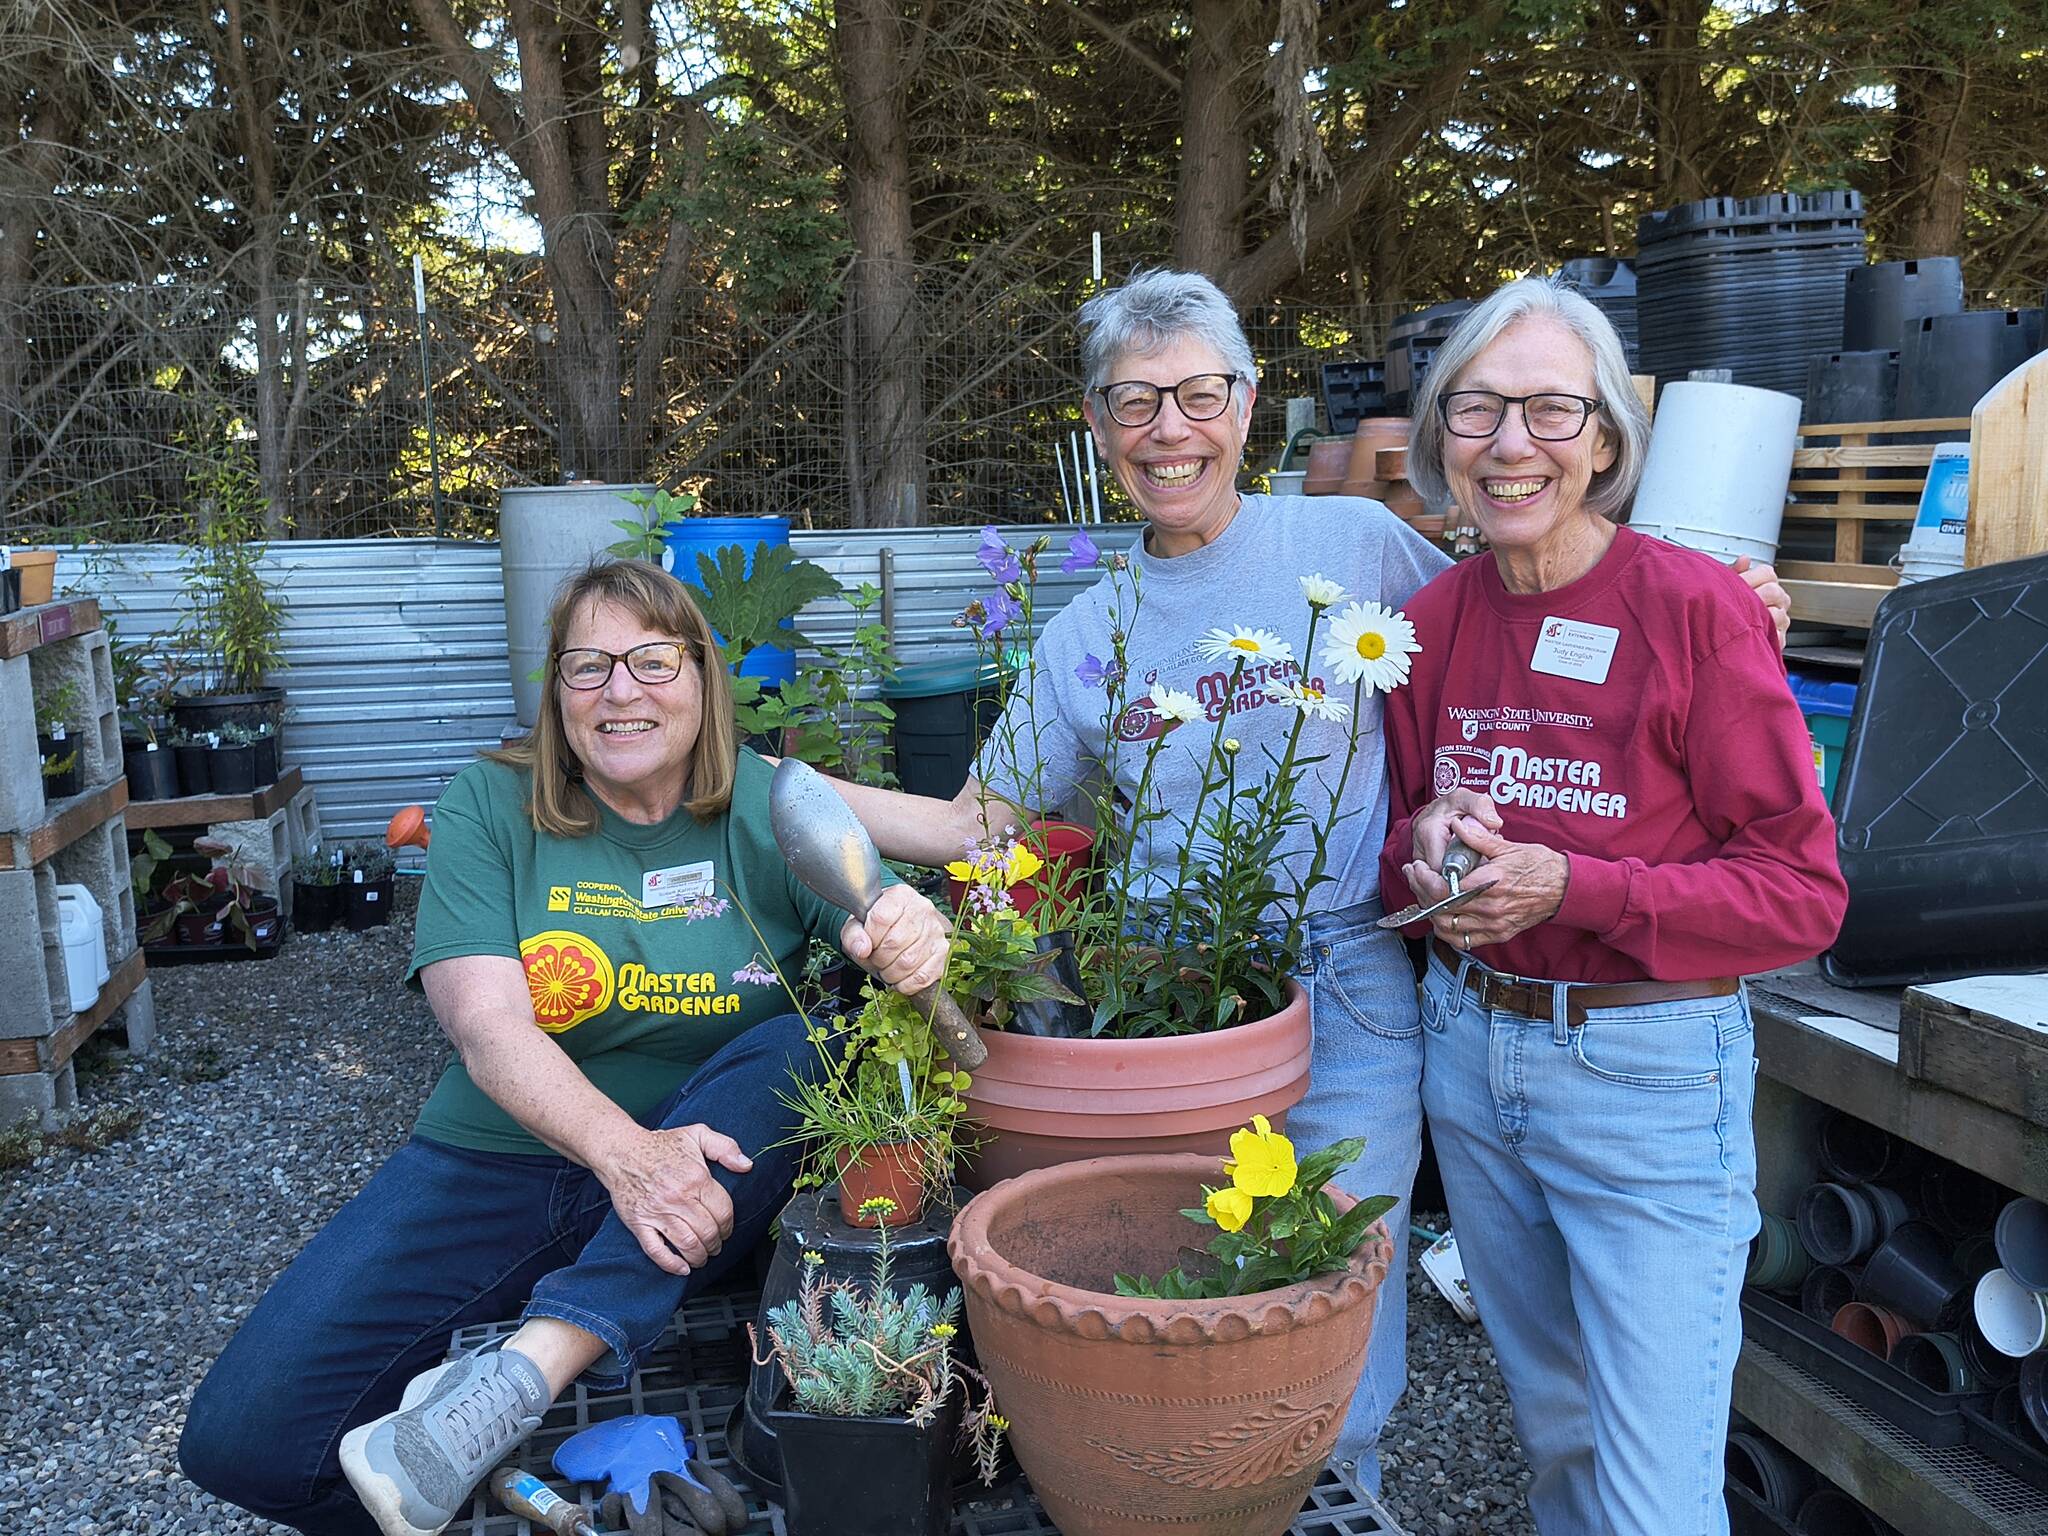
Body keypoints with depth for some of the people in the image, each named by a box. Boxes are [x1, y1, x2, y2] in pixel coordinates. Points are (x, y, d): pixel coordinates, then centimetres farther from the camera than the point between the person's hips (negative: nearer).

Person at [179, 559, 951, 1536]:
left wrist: (909, 939, -39)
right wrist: (626, 1151, -32)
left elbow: (878, 927, -13)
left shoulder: (769, 811, -1)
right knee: (240, 1434, -14)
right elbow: (488, 1030, -14)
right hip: (496, 1161, 0)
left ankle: (534, 1366, -32)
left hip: (700, 1170, 0)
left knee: (806, 1042, -30)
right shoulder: (489, 806, -2)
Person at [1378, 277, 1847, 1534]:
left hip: (1651, 1068, -5)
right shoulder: (1437, 615, 2)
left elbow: (1804, 894, -13)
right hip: (1471, 1046, 5)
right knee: (1555, 1422, 24)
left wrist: (1569, 887, -22)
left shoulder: (1693, 605, -14)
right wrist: (1428, 849, -10)